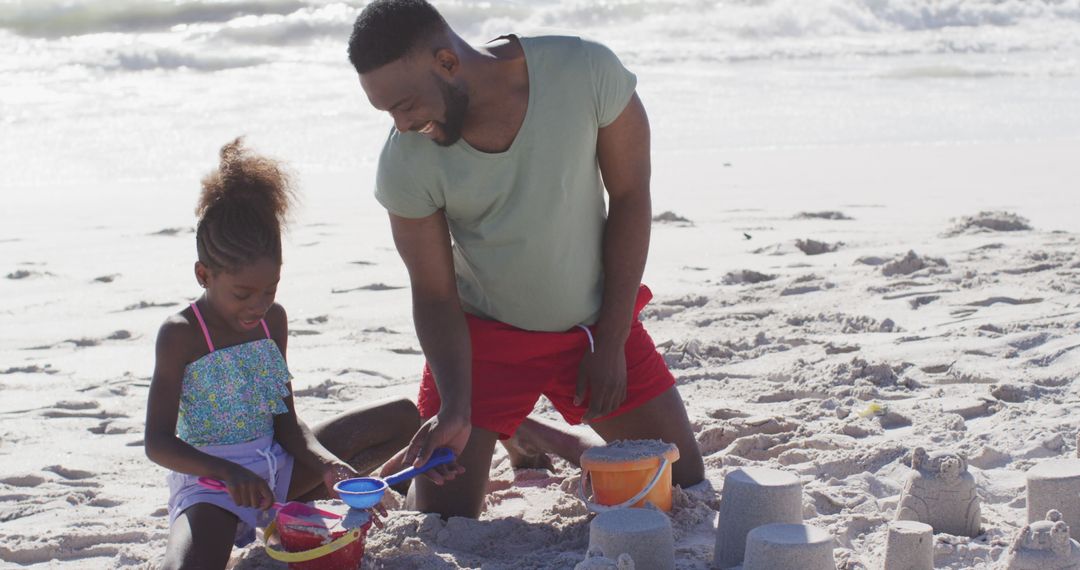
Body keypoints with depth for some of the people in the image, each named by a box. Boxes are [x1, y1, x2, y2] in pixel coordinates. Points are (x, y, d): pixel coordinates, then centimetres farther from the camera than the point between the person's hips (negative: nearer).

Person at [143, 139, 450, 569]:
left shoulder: (273, 320, 5)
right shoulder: (181, 335, -12)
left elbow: (285, 422, 7)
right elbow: (158, 443, -17)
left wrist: (327, 463, -14)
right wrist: (229, 473, -33)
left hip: (275, 464, 7)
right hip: (207, 480, -7)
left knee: (402, 417, 6)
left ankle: (298, 506, 0)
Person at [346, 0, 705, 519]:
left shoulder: (586, 72, -25)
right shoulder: (406, 164, -23)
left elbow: (630, 198, -14)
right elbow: (435, 297, -13)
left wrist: (611, 345, -12)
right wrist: (455, 409, -29)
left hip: (599, 320, 1)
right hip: (484, 334, -1)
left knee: (687, 487, 7)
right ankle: (520, 436, 25)